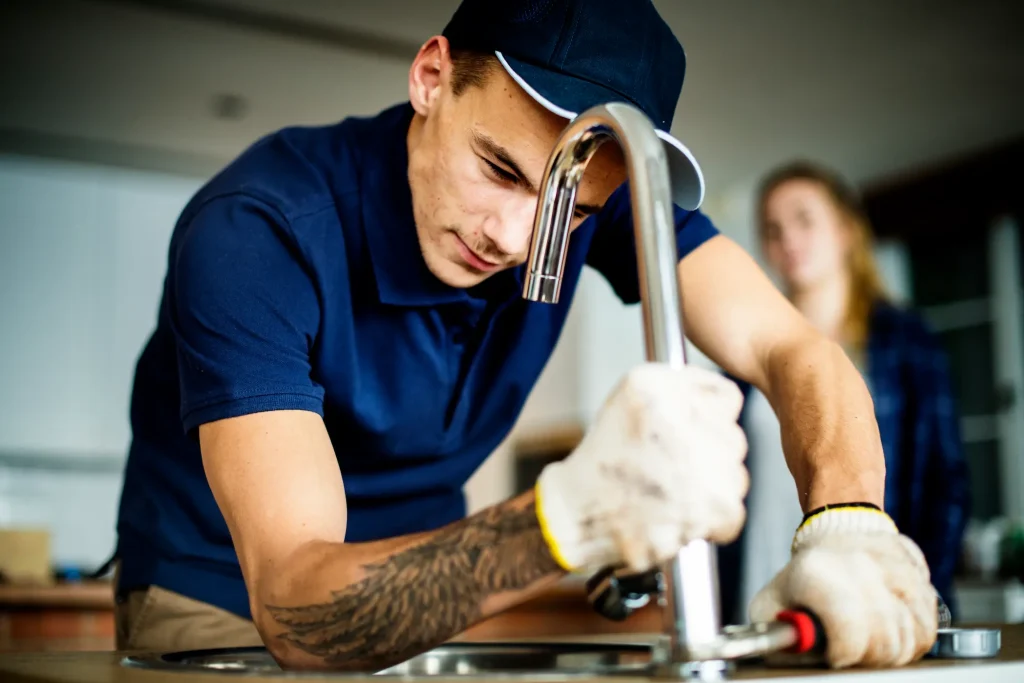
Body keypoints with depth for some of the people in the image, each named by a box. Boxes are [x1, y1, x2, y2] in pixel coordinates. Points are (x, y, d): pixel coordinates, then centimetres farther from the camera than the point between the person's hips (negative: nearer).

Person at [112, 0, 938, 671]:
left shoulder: (594, 188, -15)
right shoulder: (255, 231, -29)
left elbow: (790, 348, -18)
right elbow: (291, 601, -37)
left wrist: (849, 523, -39)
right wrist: (572, 518, -54)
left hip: (420, 597, 4)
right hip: (218, 610, -3)